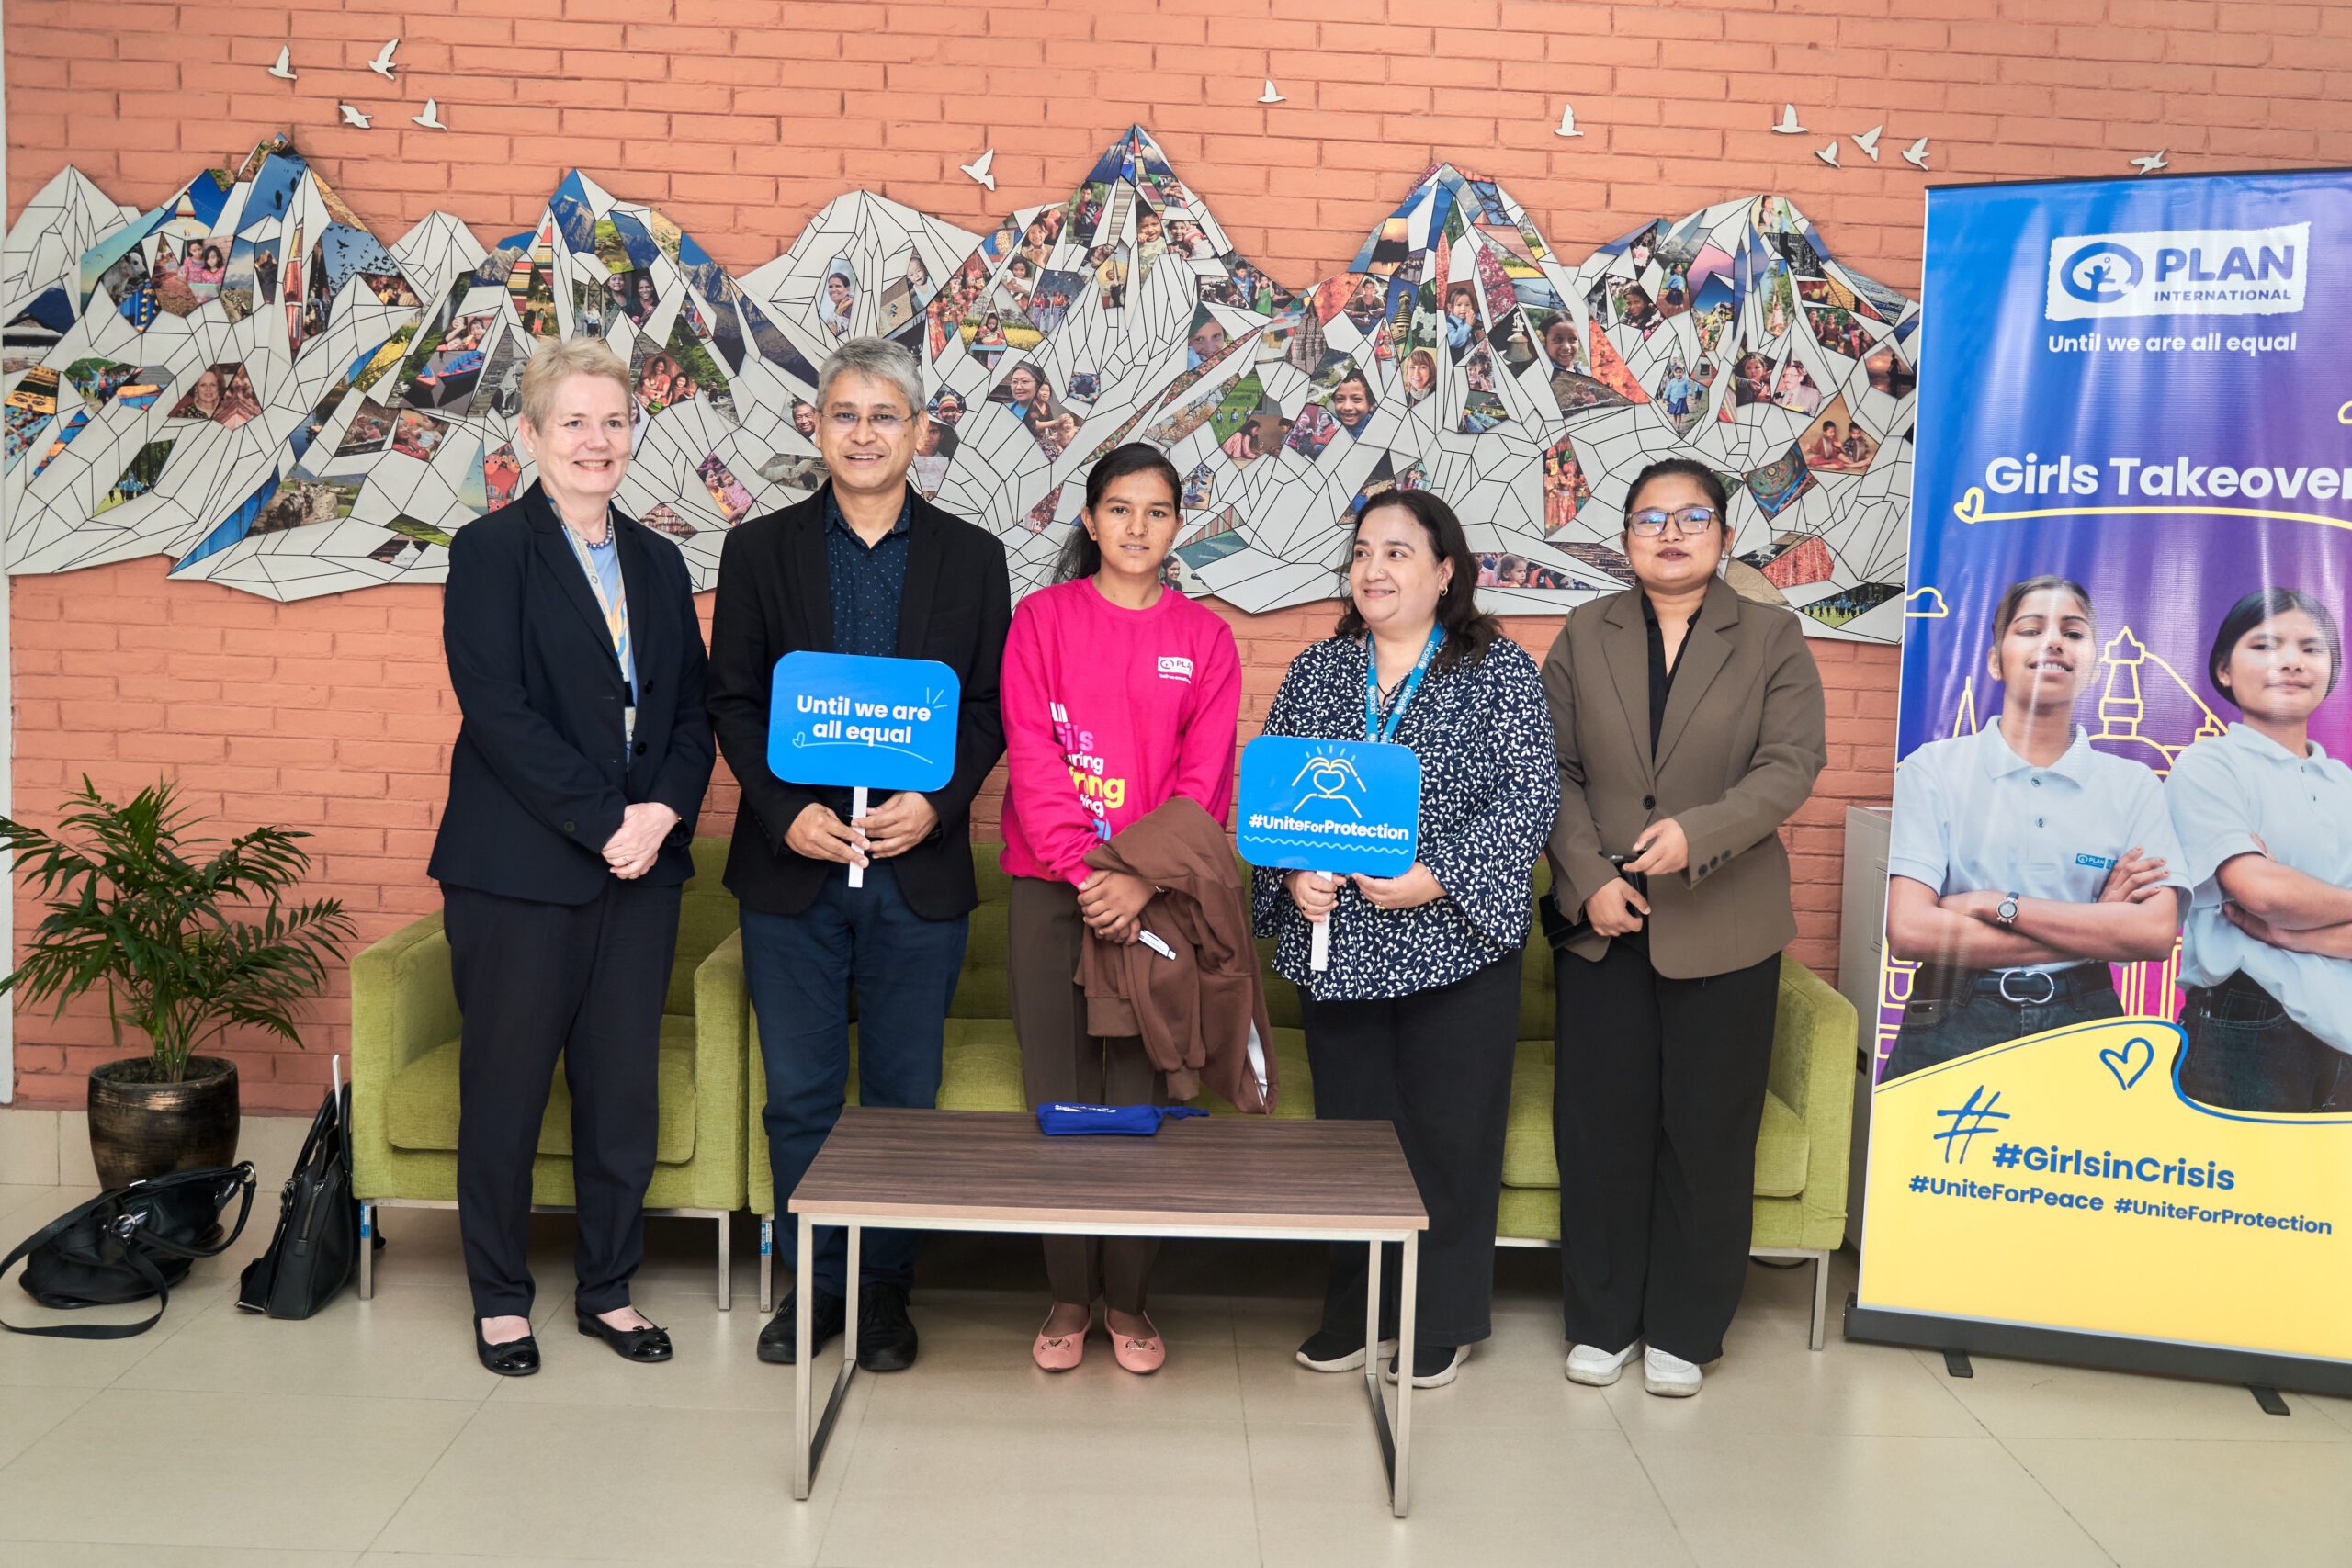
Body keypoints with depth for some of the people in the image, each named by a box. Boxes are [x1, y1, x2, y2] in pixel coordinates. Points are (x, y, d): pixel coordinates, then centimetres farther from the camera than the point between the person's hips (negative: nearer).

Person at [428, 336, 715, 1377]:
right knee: (506, 1086, 5)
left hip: (643, 862, 5)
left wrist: (664, 810, -8)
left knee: (623, 1087, 8)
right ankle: (500, 1298, 21)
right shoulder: (490, 552, -2)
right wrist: (603, 820, -17)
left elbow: (691, 711, 11)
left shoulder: (658, 562, 14)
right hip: (518, 864, -4)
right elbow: (498, 709, -12)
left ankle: (609, 1291, 23)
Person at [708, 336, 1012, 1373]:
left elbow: (989, 707, 4)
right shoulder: (759, 549, 5)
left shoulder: (971, 557, 5)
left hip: (919, 865, 0)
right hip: (792, 862, 0)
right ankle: (812, 1286, 24)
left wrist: (937, 803, -12)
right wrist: (786, 812, -11)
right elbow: (732, 701, 3)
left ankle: (887, 1291, 24)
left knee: (903, 1094, 8)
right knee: (800, 1094, 9)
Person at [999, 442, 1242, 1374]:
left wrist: (1142, 881, -13)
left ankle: (1127, 1299, 15)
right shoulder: (1042, 619, 5)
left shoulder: (1204, 637, 8)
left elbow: (1204, 778, 1)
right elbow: (1032, 756, -3)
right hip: (1052, 888, 0)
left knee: (1140, 1096, 2)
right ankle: (1068, 1297, 14)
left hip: (1157, 896, 1)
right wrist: (1087, 872, -14)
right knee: (1057, 1096, 2)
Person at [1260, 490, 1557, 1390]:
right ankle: (1359, 1315, 26)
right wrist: (1292, 875, -9)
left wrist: (1437, 876, -19)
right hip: (1334, 941, 4)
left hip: (1454, 942, -3)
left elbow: (1529, 799, -9)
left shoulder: (1499, 672, -2)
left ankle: (1442, 1324, 21)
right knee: (1350, 1129, 11)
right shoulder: (1315, 672, 9)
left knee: (1448, 1136, 4)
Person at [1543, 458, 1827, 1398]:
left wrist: (1698, 833, -22)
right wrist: (1589, 879, -10)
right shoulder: (1584, 636, 8)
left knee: (1707, 1130, 5)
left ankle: (1684, 1331, 20)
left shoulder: (1772, 638, 3)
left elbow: (1792, 764, -7)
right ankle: (1602, 1321, 21)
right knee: (1600, 1124, 6)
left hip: (1722, 924, -1)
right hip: (1601, 921, 2)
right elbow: (1557, 771, 3)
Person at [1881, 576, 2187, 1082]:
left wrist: (1997, 905, -13)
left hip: (2080, 1023, 2)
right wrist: (2093, 927, -9)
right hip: (1953, 1026, -2)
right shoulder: (1934, 769, -1)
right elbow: (1909, 930, -12)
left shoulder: (2133, 785, 6)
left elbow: (2157, 932, -7)